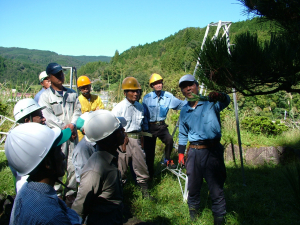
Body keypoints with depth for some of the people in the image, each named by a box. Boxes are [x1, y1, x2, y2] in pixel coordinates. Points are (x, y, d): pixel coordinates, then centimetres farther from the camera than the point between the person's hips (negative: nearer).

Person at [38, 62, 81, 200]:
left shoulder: (72, 94, 17)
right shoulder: (45, 96, 3)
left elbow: (78, 110, 10)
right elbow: (48, 117, -6)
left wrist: (72, 124, -8)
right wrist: (65, 128, -10)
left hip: (72, 135, 4)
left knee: (73, 165, 2)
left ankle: (71, 192, 15)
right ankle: (57, 193, 9)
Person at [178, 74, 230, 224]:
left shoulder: (210, 103, -4)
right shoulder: (184, 111, 11)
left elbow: (225, 101, -27)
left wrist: (219, 96, -49)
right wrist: (180, 153, 17)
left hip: (213, 151, -4)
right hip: (194, 152, 4)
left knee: (216, 188, 1)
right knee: (193, 186, 16)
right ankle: (193, 209, 38)